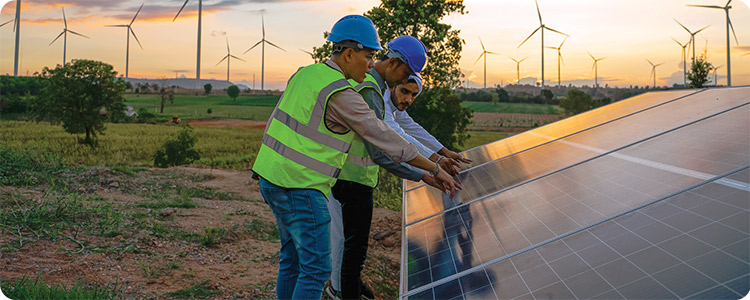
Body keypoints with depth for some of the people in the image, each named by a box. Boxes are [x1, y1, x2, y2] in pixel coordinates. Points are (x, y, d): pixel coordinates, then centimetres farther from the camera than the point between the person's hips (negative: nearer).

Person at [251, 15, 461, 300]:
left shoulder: (305, 74, 9)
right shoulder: (341, 95, -18)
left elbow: (275, 123, 17)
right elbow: (385, 138, -16)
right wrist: (436, 170, -9)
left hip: (272, 177, 9)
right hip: (299, 188, -9)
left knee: (293, 257, 19)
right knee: (316, 266, -1)